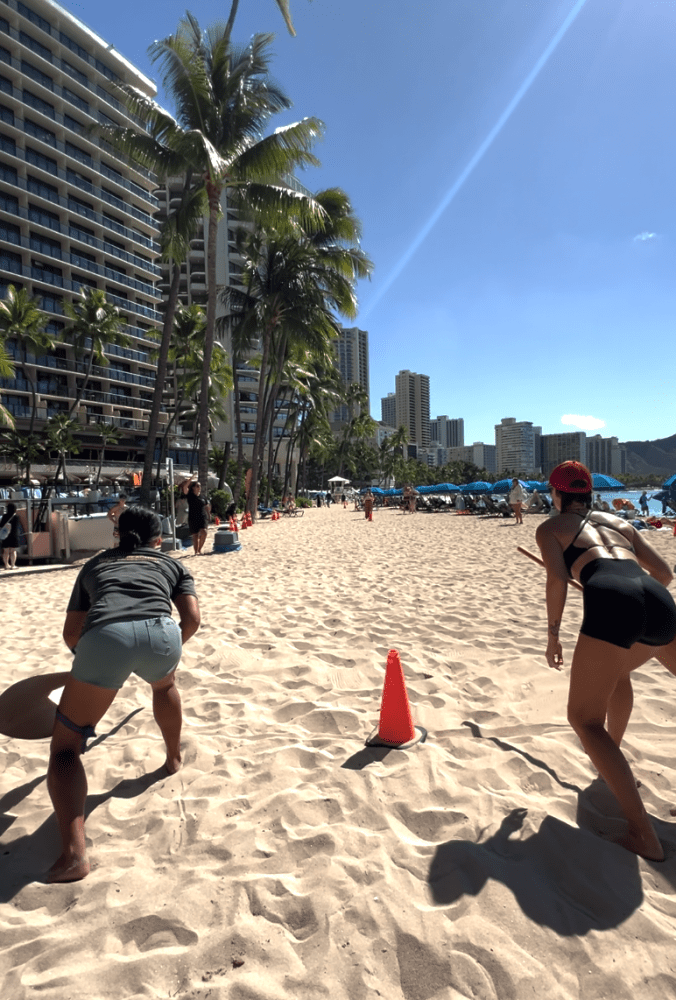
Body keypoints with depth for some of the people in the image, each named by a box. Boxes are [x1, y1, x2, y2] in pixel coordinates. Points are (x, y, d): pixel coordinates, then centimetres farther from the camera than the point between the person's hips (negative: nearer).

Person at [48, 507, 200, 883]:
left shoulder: (95, 564, 34)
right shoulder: (172, 563, 30)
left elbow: (71, 633, 33)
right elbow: (192, 619, 17)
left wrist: (91, 657, 54)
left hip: (104, 636, -1)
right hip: (160, 633, 1)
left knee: (65, 747, 17)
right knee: (165, 685, 39)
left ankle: (74, 854, 2)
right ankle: (174, 758, 54)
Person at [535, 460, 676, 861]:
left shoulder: (551, 527, 18)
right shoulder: (619, 520, 30)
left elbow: (558, 577, 1)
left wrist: (553, 633, 10)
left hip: (610, 602, -6)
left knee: (586, 719, 4)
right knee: (617, 671, 36)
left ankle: (643, 833, -5)